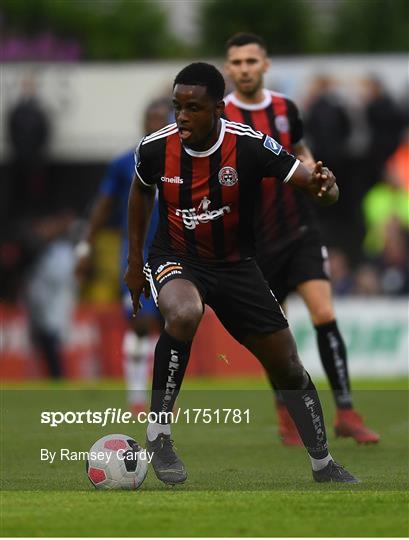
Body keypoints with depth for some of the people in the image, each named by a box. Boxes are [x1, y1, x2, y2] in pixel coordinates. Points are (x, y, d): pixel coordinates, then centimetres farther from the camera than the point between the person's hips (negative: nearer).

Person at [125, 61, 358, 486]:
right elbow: (140, 192, 8)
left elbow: (312, 182, -20)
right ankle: (158, 434, -25)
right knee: (184, 314, -38)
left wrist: (323, 186, -44)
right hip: (175, 259, -1)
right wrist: (135, 261, 10)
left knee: (288, 367, 5)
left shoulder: (250, 145, -20)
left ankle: (323, 464, 27)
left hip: (235, 265, 2)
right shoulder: (155, 148, -15)